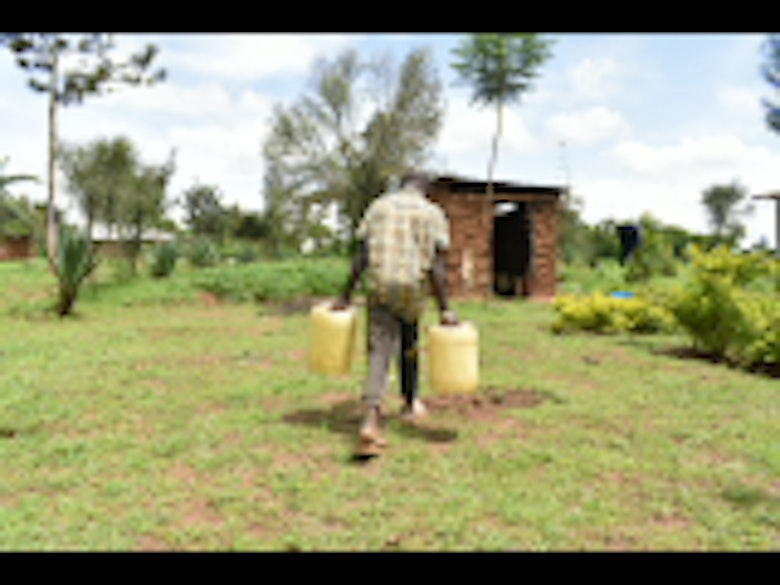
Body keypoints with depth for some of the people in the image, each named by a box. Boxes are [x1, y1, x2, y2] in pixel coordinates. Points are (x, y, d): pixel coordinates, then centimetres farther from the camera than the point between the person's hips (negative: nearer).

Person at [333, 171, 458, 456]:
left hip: (380, 288, 1)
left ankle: (370, 423, -18)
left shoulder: (378, 206, 9)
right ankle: (410, 403, 41)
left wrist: (346, 296, 5)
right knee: (408, 345, 22)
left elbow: (361, 256, 2)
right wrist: (444, 309, -9)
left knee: (379, 352, -2)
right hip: (414, 289, -1)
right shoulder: (434, 214, 1)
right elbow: (437, 266, -9)